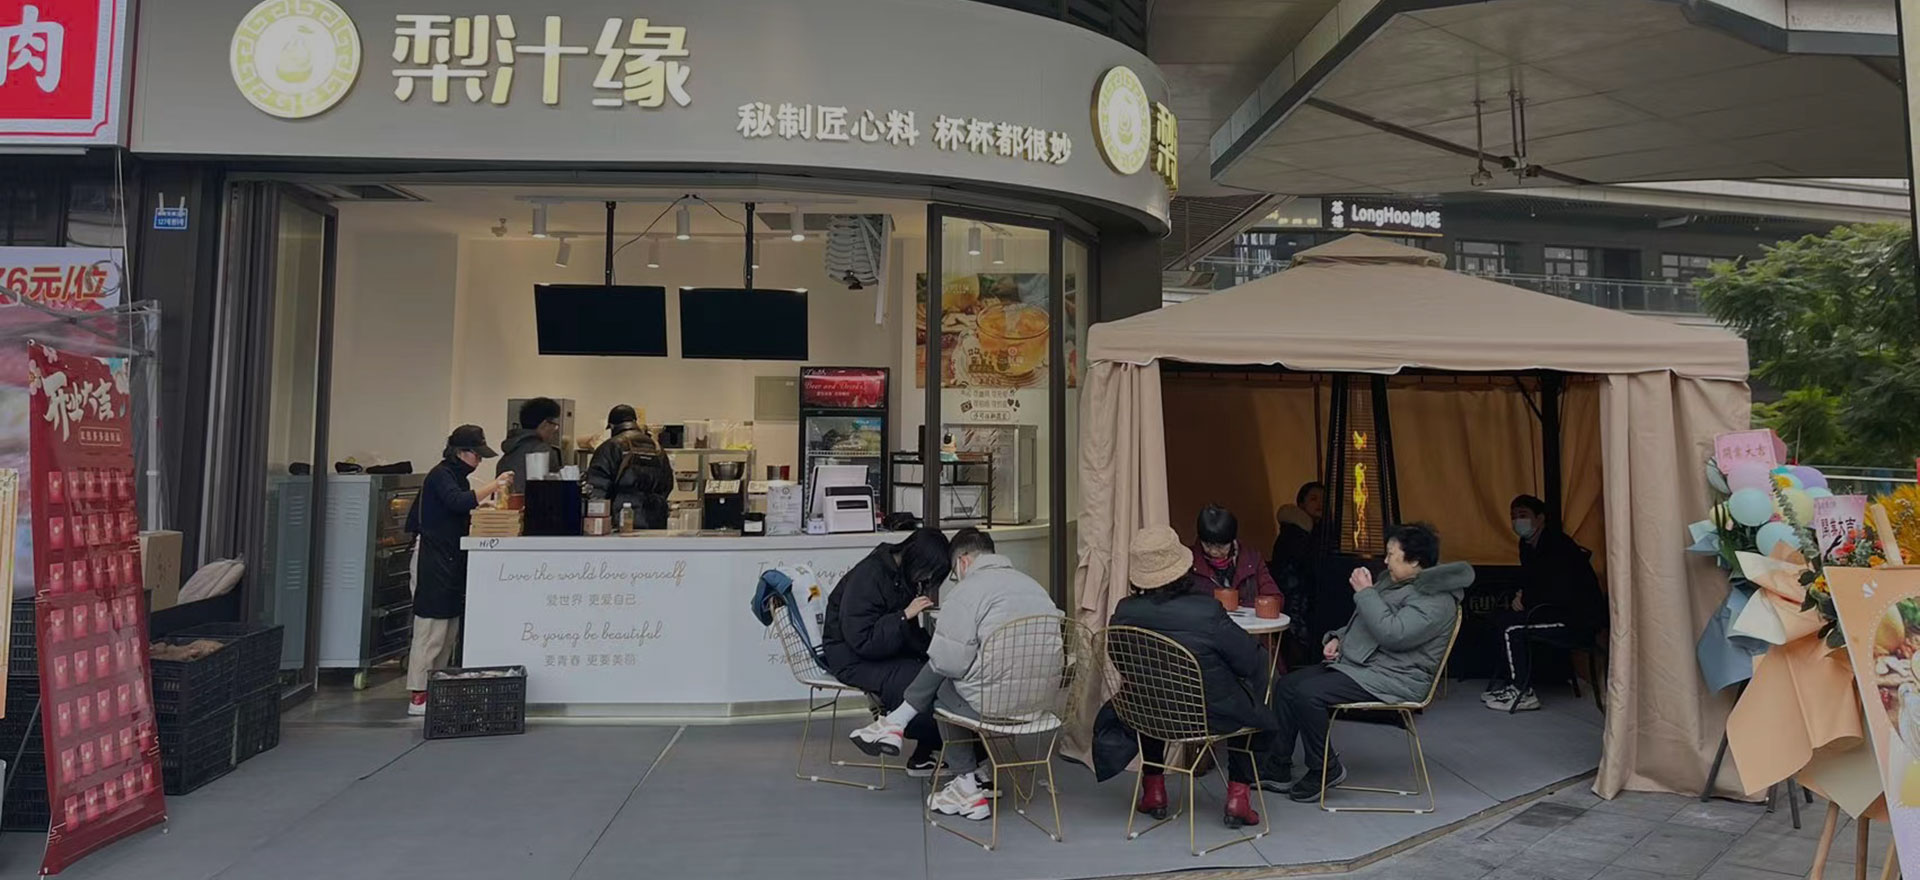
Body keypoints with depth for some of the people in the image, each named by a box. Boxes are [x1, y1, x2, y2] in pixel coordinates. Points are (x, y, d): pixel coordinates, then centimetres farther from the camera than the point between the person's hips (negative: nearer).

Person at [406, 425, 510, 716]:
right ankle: (417, 697, -5)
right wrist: (494, 485, -28)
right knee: (431, 630, -9)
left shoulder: (457, 476, 19)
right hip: (433, 559, -10)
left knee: (450, 632, 11)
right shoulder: (441, 475, -10)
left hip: (451, 560, 10)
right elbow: (459, 502, -28)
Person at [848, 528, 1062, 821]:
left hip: (993, 702, -7)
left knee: (940, 689, 24)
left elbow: (949, 663, -15)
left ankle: (968, 788, 26)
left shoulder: (964, 592, -10)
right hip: (1040, 699, 7)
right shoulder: (1035, 586, 12)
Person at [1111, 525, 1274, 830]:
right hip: (1214, 716, -3)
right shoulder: (1207, 612, -27)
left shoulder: (1124, 613, -16)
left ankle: (1153, 788, 37)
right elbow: (1249, 660, -14)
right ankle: (1239, 795, 24)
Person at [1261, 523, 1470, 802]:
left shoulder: (1436, 600, -15)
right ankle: (1279, 770, 2)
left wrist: (1365, 592, -20)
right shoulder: (1396, 583, 16)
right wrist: (1338, 638, 10)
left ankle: (1325, 770, -6)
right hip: (1355, 663, 11)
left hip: (1393, 680, -11)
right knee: (1286, 685, -2)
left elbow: (1392, 634, -29)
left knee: (1307, 694, -26)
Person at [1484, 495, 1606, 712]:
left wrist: (1525, 600, -12)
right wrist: (1521, 596, -1)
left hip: (1580, 619, -10)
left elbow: (1561, 593, -26)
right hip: (1559, 611, 10)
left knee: (1510, 627, -19)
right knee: (1500, 619, 6)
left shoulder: (1558, 546, -20)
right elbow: (1528, 581, 22)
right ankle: (1511, 682, 10)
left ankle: (1523, 693, -10)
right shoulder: (1528, 545, 10)